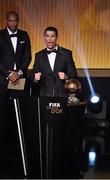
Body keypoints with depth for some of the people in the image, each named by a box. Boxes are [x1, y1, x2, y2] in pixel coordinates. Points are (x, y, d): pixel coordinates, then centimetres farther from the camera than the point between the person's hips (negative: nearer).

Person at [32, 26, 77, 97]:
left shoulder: (66, 53, 3)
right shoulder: (39, 55, 10)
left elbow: (73, 74, 2)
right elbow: (34, 77, 11)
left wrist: (66, 76, -17)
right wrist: (36, 78, -11)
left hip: (62, 95, -1)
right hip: (44, 95, 1)